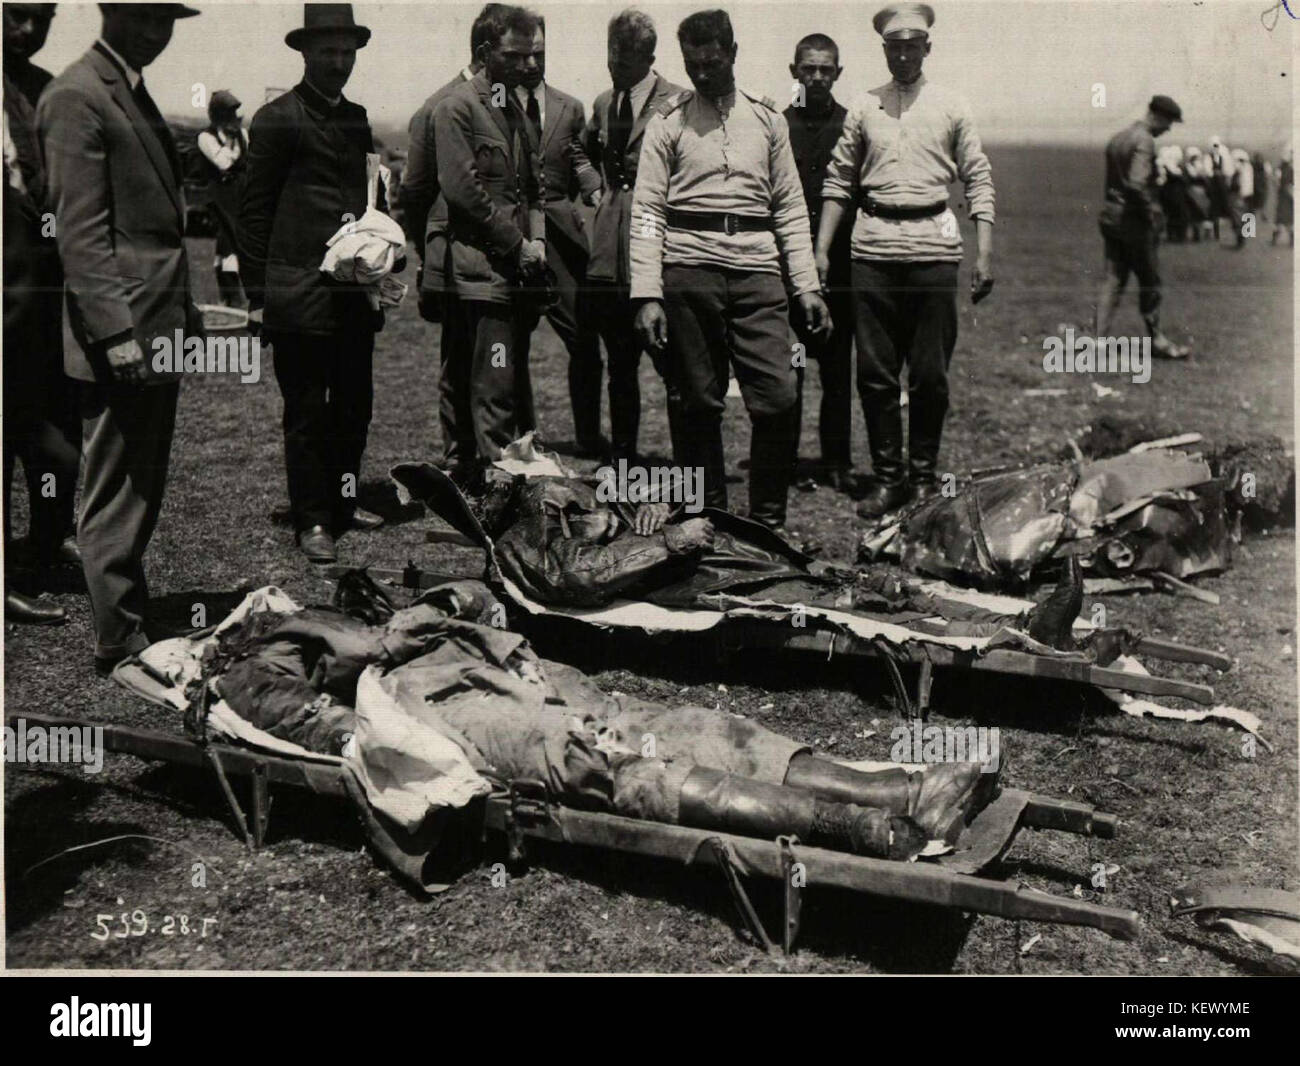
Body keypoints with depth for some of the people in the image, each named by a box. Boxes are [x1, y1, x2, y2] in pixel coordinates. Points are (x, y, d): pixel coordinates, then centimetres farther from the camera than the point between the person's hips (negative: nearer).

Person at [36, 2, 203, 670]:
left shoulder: (135, 95, 18)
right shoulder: (76, 97, -11)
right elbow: (79, 233, -17)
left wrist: (186, 315, 19)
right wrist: (118, 334, -22)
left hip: (159, 331, 9)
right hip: (121, 342, -9)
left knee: (143, 492, 16)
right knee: (115, 501, -1)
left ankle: (133, 616, 28)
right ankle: (118, 645, 7)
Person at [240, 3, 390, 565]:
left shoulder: (360, 118, 17)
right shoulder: (277, 119, -1)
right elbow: (254, 209, -3)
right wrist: (258, 293, -6)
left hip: (356, 292, 6)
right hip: (301, 295, -6)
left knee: (354, 405, 11)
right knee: (306, 410, 0)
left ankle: (342, 502, 25)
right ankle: (312, 521, 7)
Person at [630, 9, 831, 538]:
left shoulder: (767, 119, 15)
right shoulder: (668, 123, 8)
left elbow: (790, 208, 15)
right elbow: (647, 212, 2)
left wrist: (808, 285, 6)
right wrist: (647, 294, -8)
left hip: (756, 269, 2)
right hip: (688, 268, -1)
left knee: (779, 396, -7)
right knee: (699, 402, 2)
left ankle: (768, 520, 6)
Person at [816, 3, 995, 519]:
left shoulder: (952, 108, 8)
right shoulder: (864, 108, 11)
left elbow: (978, 180, 7)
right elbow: (838, 181, 13)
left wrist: (984, 253, -1)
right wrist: (821, 248, 6)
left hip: (933, 248, -1)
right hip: (873, 246, 1)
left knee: (929, 373, 1)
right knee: (874, 370, 2)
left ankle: (923, 475, 13)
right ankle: (887, 476, 11)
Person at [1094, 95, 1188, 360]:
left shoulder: (1117, 138, 13)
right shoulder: (1144, 140, -15)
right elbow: (1137, 184, -27)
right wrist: (1150, 214, -15)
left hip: (1110, 216, 8)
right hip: (1133, 219, -8)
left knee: (1113, 279, 7)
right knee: (1149, 281, 4)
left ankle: (1100, 340, 1)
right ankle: (1157, 340, 14)